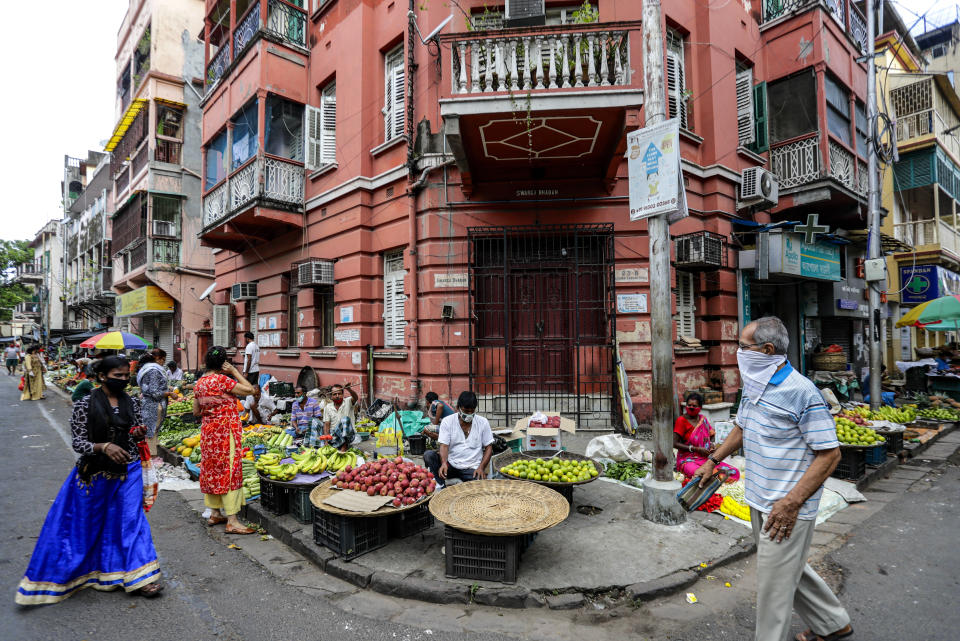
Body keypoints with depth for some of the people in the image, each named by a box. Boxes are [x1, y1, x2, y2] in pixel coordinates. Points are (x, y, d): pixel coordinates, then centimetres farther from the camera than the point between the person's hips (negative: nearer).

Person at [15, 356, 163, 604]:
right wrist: (104, 447, -27)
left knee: (131, 519, 1)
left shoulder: (132, 402, 2)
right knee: (86, 524, 9)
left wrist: (139, 435, -12)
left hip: (127, 471, 2)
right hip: (95, 473, -2)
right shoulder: (85, 404, -9)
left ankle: (140, 577, 7)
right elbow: (78, 443, -9)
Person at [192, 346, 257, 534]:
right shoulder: (222, 380, -18)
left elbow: (196, 411, 13)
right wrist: (234, 371, -12)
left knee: (211, 469, 16)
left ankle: (215, 514, 27)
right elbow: (249, 389, -18)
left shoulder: (199, 383, 7)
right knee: (229, 470, -5)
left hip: (208, 430, 9)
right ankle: (232, 521, -2)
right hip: (225, 430, -8)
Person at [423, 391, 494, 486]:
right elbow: (444, 446, -8)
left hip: (472, 468, -1)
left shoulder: (483, 422, 3)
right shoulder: (447, 421, 0)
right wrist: (444, 463, -29)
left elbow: (488, 447, 6)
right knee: (428, 455, -25)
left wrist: (481, 468, -9)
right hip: (451, 465, 1)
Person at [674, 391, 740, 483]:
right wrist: (696, 449, -15)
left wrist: (711, 444, 1)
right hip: (688, 460, -7)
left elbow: (712, 435, 25)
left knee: (734, 472, -11)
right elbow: (674, 443, -11)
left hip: (706, 459, 7)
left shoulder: (703, 419, 10)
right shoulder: (681, 420, -7)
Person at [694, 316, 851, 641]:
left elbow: (830, 454, -19)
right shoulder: (753, 385, 6)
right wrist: (713, 461, 20)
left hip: (786, 507, -8)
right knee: (791, 568, 24)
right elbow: (742, 428, 21)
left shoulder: (802, 392, -20)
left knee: (775, 584, 3)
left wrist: (791, 503, -23)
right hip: (759, 501, 8)